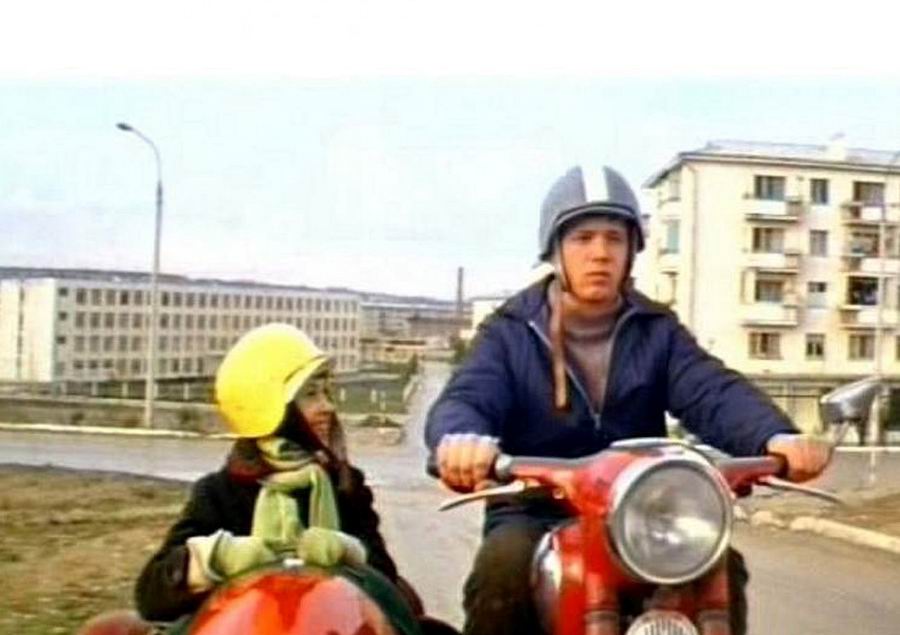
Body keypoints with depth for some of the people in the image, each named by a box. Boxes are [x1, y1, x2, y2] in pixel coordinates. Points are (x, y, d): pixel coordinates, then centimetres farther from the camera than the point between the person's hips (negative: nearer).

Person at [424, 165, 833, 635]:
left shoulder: (657, 331, 10)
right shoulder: (510, 331, 4)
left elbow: (715, 393, -8)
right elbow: (465, 399, -15)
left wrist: (776, 438, -33)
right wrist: (462, 439, -43)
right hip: (534, 516, -2)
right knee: (505, 565, -34)